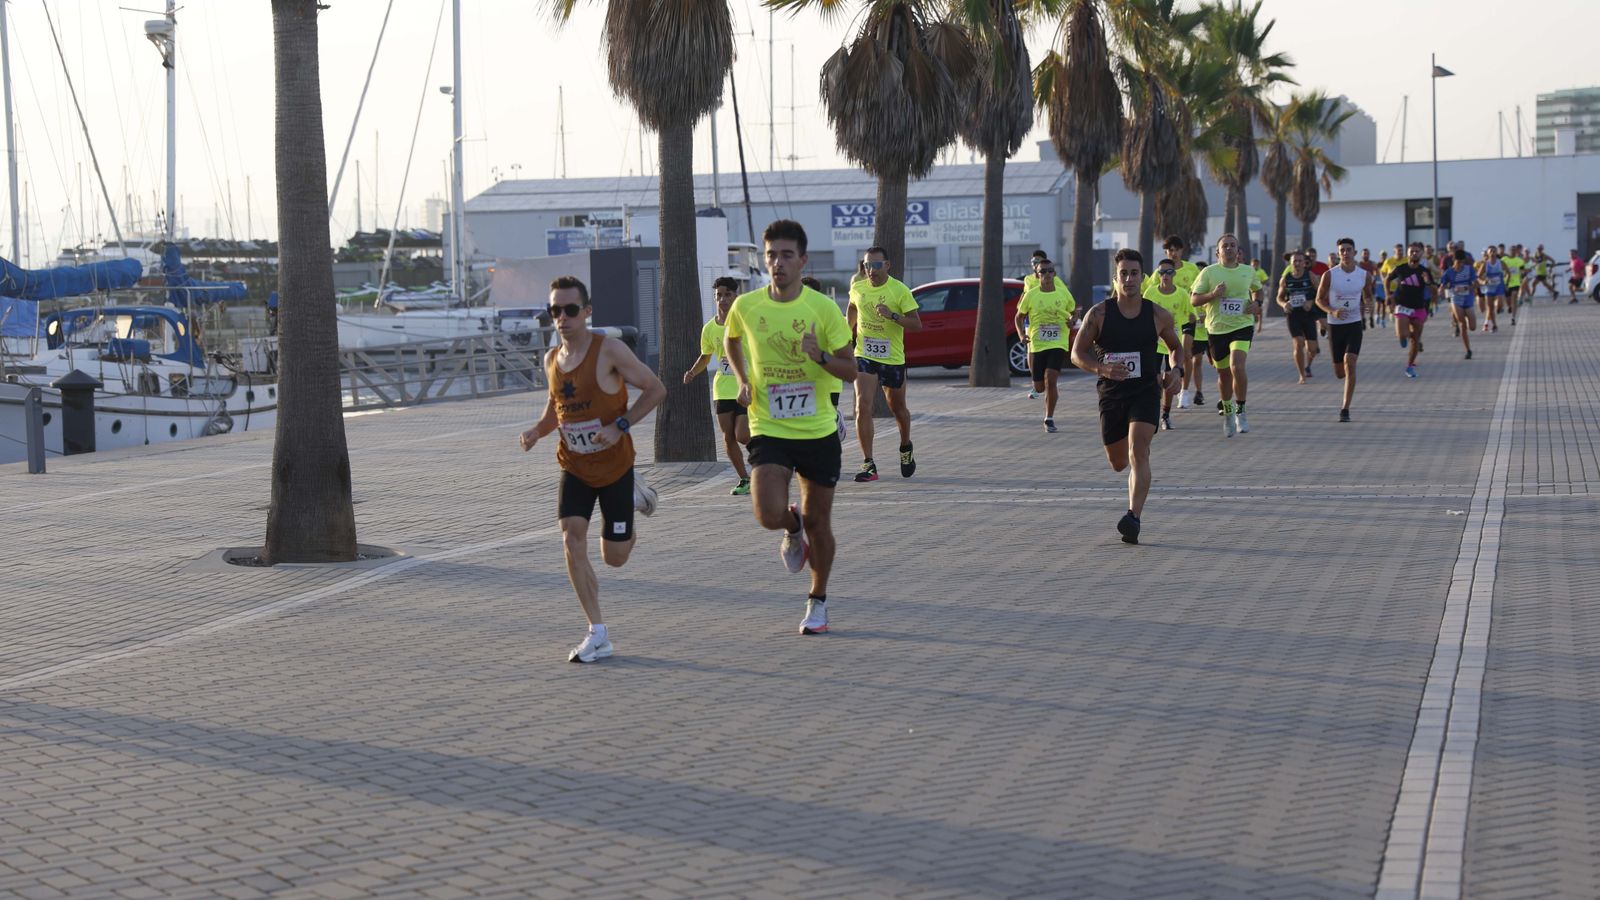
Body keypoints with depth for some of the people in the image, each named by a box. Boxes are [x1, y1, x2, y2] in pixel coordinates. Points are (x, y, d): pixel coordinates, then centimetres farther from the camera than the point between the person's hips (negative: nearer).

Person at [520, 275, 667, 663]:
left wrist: (620, 426, -23)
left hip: (615, 466, -4)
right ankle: (598, 634, -7)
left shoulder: (609, 350, -16)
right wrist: (537, 430, -5)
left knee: (614, 556, 5)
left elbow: (656, 390, -12)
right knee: (572, 541, -15)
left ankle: (635, 494, 38)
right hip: (574, 467, 4)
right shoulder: (552, 359, 1)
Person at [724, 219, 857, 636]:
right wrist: (743, 381, 4)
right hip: (768, 429, 0)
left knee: (818, 520, 9)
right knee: (770, 515, -19)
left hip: (819, 432, 0)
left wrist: (821, 355, -22)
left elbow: (850, 371, -3)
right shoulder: (746, 307, -4)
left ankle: (818, 601, 30)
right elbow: (731, 341, 20)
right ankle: (793, 528, 19)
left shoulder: (824, 308, -8)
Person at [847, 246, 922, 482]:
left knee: (897, 408, 15)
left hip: (893, 359, -1)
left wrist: (892, 315, -27)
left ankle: (905, 448, 44)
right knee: (862, 407, -14)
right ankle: (868, 464, -12)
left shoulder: (900, 290, -10)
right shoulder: (857, 289, 1)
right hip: (864, 357, 1)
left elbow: (917, 324, -13)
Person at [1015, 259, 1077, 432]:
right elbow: (1019, 317, 10)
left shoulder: (1063, 293, 2)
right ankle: (1054, 390, 43)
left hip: (1058, 344, -1)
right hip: (1036, 345, 1)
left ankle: (1049, 419, -7)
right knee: (1039, 388, 4)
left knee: (1050, 379, -20)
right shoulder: (1030, 295, 0)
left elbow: (1073, 311, 18)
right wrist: (1022, 334, -7)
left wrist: (1072, 321, -5)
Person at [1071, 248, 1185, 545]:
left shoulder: (1158, 315, 0)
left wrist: (1177, 371, -3)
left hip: (1146, 391, -1)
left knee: (1138, 452, -22)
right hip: (1111, 394, 1)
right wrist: (1101, 368, -21)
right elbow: (1077, 353, -2)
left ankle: (1134, 517, -28)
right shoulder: (1099, 314, -4)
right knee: (1118, 463, 13)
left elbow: (1177, 347, 17)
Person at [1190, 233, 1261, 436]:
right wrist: (1213, 294, -19)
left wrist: (1256, 303, 4)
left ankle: (1240, 411, -8)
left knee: (1237, 367, -22)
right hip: (1217, 328, 0)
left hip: (1242, 326, 0)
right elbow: (1194, 300, -2)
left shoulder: (1248, 271, 5)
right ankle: (1228, 412, 33)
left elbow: (1257, 289, 25)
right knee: (1224, 374, 10)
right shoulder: (1209, 272, -2)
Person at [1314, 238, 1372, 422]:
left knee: (1350, 364, -18)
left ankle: (1345, 409, -14)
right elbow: (1319, 299, 1)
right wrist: (1333, 311, -17)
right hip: (1335, 325, 0)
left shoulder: (1364, 275, 0)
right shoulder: (1330, 275, -7)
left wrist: (1367, 305, -6)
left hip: (1355, 324, 0)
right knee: (1339, 373, 6)